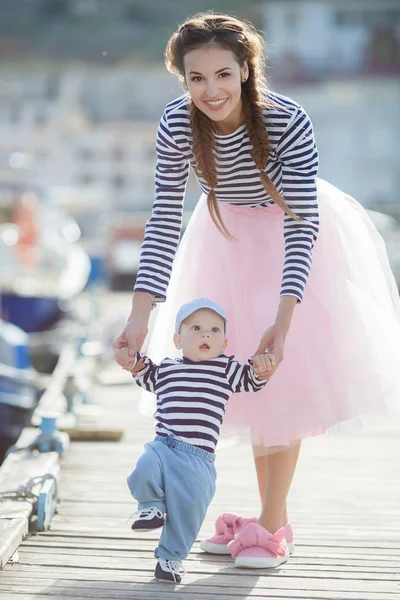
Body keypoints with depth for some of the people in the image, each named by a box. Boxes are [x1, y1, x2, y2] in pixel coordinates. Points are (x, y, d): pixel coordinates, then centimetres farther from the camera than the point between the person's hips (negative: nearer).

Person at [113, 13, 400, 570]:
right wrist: (140, 316, -28)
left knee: (287, 375, -8)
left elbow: (301, 225, -31)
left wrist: (284, 320, -41)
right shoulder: (176, 123, -24)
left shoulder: (289, 122, -33)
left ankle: (269, 523, 2)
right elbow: (165, 220, -20)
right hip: (230, 236, 4)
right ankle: (273, 515, 22)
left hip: (291, 241, -4)